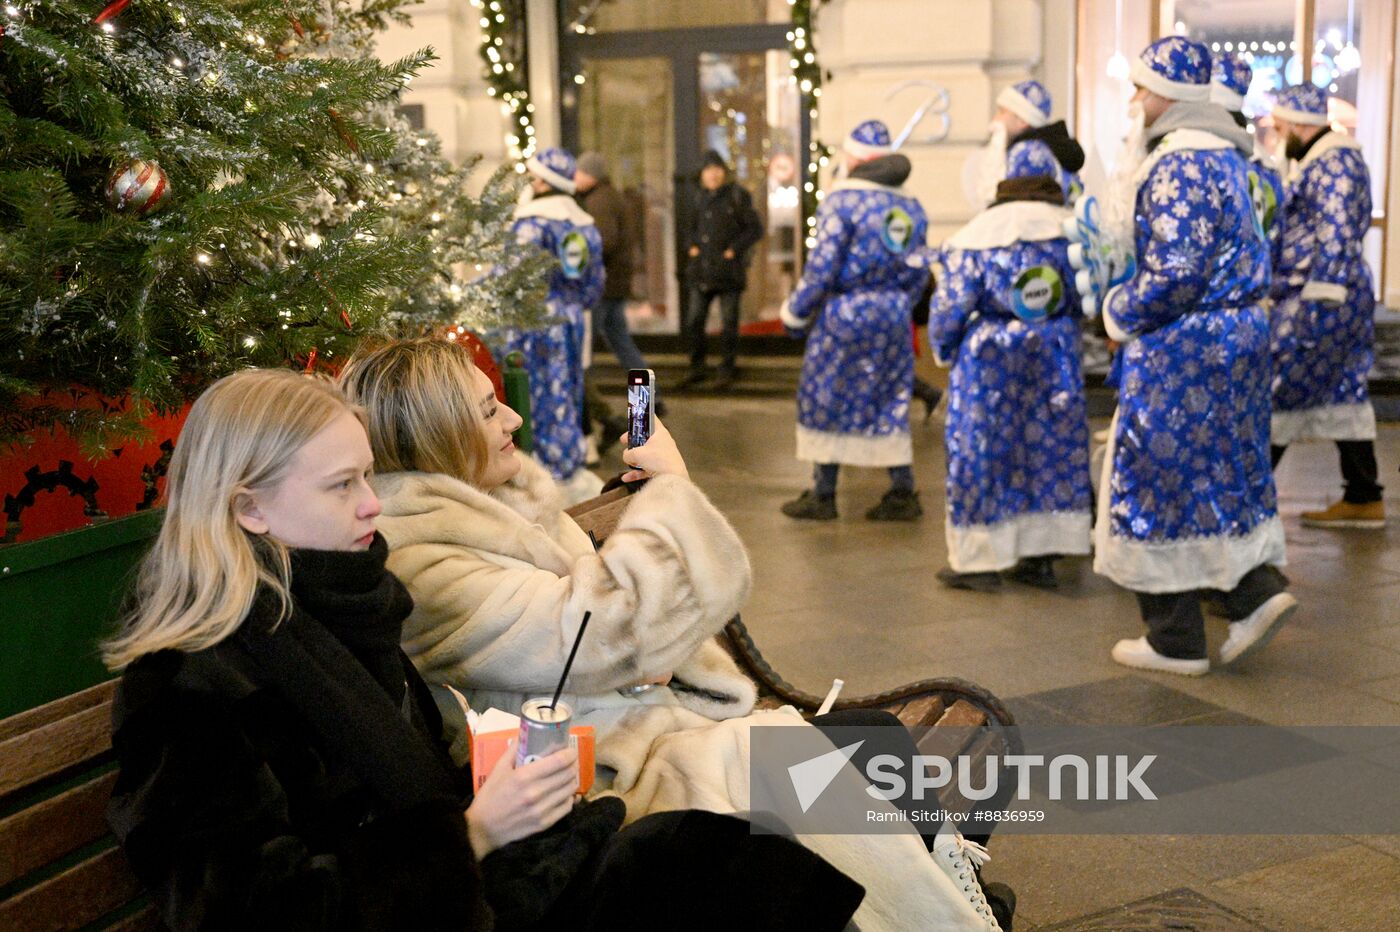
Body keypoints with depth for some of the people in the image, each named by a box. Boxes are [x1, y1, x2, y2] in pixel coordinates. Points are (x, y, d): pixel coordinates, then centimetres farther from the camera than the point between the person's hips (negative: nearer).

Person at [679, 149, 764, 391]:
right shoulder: (700, 198, 12)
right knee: (693, 321, 4)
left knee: (728, 322, 2)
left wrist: (734, 249, -11)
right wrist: (691, 246, 7)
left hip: (728, 270, -5)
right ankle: (697, 369, 15)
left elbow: (755, 228, -4)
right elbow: (689, 227, 25)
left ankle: (727, 370, 11)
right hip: (701, 270, 5)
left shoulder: (738, 196, -4)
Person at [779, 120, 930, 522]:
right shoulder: (912, 208, 9)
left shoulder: (842, 200, -11)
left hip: (844, 314, -6)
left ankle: (822, 495, 10)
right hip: (894, 318, 6)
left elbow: (822, 267, -14)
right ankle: (903, 493, 13)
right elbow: (919, 273, 12)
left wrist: (795, 313, -4)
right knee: (890, 403, 12)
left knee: (825, 400, 5)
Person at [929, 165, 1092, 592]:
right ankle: (1041, 557, 16)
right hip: (1054, 359, 3)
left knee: (982, 452, 5)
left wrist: (944, 350, 11)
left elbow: (949, 308, -6)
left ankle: (980, 560, 9)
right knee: (1052, 449, 12)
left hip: (989, 359, -3)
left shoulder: (975, 238, -5)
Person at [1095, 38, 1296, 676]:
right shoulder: (1224, 156, 13)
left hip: (1183, 345, -9)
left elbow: (1175, 271, -25)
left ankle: (1176, 642, 9)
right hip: (1238, 330, 9)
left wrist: (1121, 316, -8)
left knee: (1160, 478, 1)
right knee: (1219, 476, 18)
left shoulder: (1176, 164, -18)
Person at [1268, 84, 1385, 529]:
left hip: (1321, 297, -10)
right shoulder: (1319, 162, 18)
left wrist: (1315, 304, -24)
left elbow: (1335, 238, -21)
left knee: (1275, 392, -5)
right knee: (1344, 395, 10)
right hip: (1346, 297, 10)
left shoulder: (1331, 163, -13)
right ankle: (1363, 499, 14)